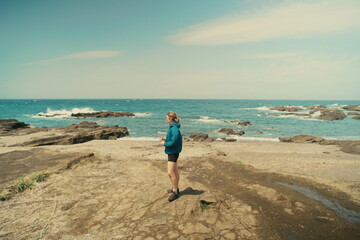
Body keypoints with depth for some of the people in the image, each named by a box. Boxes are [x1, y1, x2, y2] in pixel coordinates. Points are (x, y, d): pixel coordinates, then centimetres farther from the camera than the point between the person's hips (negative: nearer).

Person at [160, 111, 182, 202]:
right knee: (175, 171, 19)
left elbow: (173, 142, -26)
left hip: (173, 152, -11)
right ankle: (176, 189, 32)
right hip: (172, 152, 11)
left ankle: (175, 191, 3)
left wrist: (164, 143, -12)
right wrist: (166, 140, 4)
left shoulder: (174, 129, -22)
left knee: (170, 173, -9)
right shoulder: (172, 127, 9)